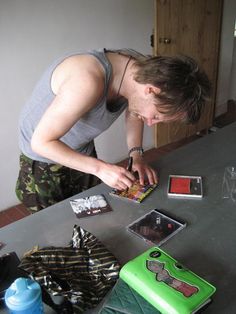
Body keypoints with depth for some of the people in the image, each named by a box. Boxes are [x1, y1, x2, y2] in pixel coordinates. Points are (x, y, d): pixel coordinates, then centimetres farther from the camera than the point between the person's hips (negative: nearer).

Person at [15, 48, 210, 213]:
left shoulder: (140, 71, -15)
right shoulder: (89, 81, -39)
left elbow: (133, 112, 7)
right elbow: (41, 142, -29)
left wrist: (137, 156, -6)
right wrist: (100, 168, -31)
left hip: (83, 156, 6)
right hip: (44, 159, -6)